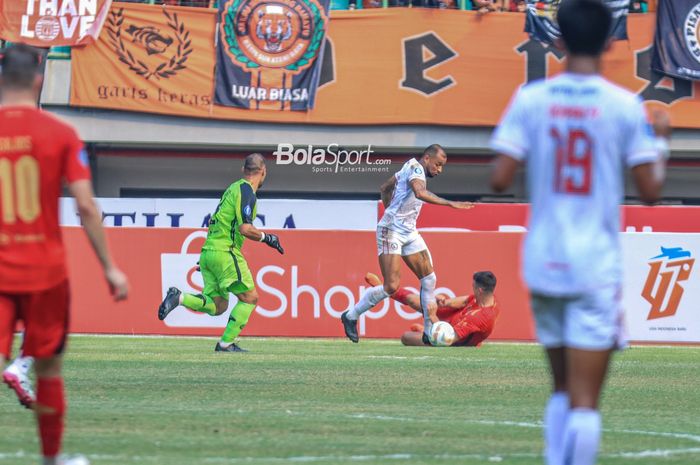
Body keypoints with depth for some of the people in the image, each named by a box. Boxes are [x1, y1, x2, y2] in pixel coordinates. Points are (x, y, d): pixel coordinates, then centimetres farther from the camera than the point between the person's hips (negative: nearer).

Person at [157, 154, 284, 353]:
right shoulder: (247, 192, -10)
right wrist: (266, 238, -5)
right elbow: (245, 229, -19)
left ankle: (179, 298, -8)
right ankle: (226, 342, -6)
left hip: (209, 250, 9)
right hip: (225, 252, -9)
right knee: (250, 297, -3)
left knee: (218, 306, 8)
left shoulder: (235, 188, 19)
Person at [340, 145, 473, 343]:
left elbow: (385, 188, 27)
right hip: (391, 232, -10)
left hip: (409, 233, 10)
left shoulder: (411, 167, 14)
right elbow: (420, 193, -37)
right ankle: (351, 316, 4)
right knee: (391, 286, -14)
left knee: (429, 279, 2)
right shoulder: (415, 169, -16)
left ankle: (430, 331, 5)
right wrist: (450, 204, -40)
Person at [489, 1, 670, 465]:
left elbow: (500, 179, -5)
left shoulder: (530, 100, -1)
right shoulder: (624, 106, -6)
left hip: (543, 265, 3)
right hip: (595, 268, -3)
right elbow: (650, 190, -4)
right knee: (585, 401, -5)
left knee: (563, 389, 19)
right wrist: (661, 140, 14)